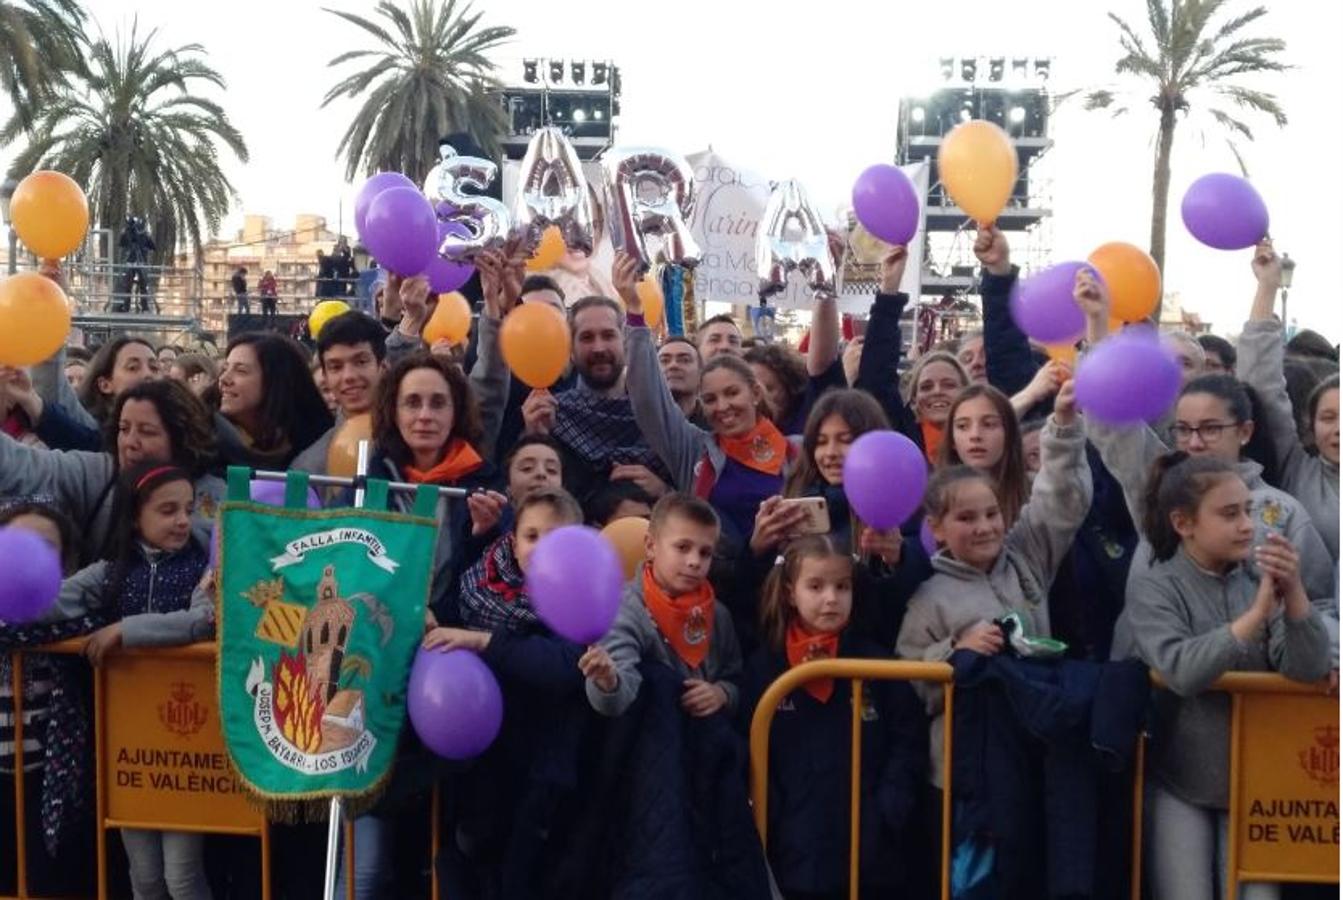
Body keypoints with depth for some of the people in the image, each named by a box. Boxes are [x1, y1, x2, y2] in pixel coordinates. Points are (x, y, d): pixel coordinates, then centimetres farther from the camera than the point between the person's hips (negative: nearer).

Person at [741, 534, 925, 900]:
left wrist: (887, 817, -9)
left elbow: (909, 744, 1)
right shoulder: (763, 667, 1)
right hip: (796, 854, 0)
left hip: (874, 854, 1)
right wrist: (774, 828, -9)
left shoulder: (877, 662, 2)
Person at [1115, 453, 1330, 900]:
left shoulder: (1258, 578, 0)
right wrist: (1256, 613, -28)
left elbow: (1308, 670, -11)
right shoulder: (1152, 586, -9)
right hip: (1176, 779, -3)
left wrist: (1294, 592, -24)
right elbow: (1180, 671, -26)